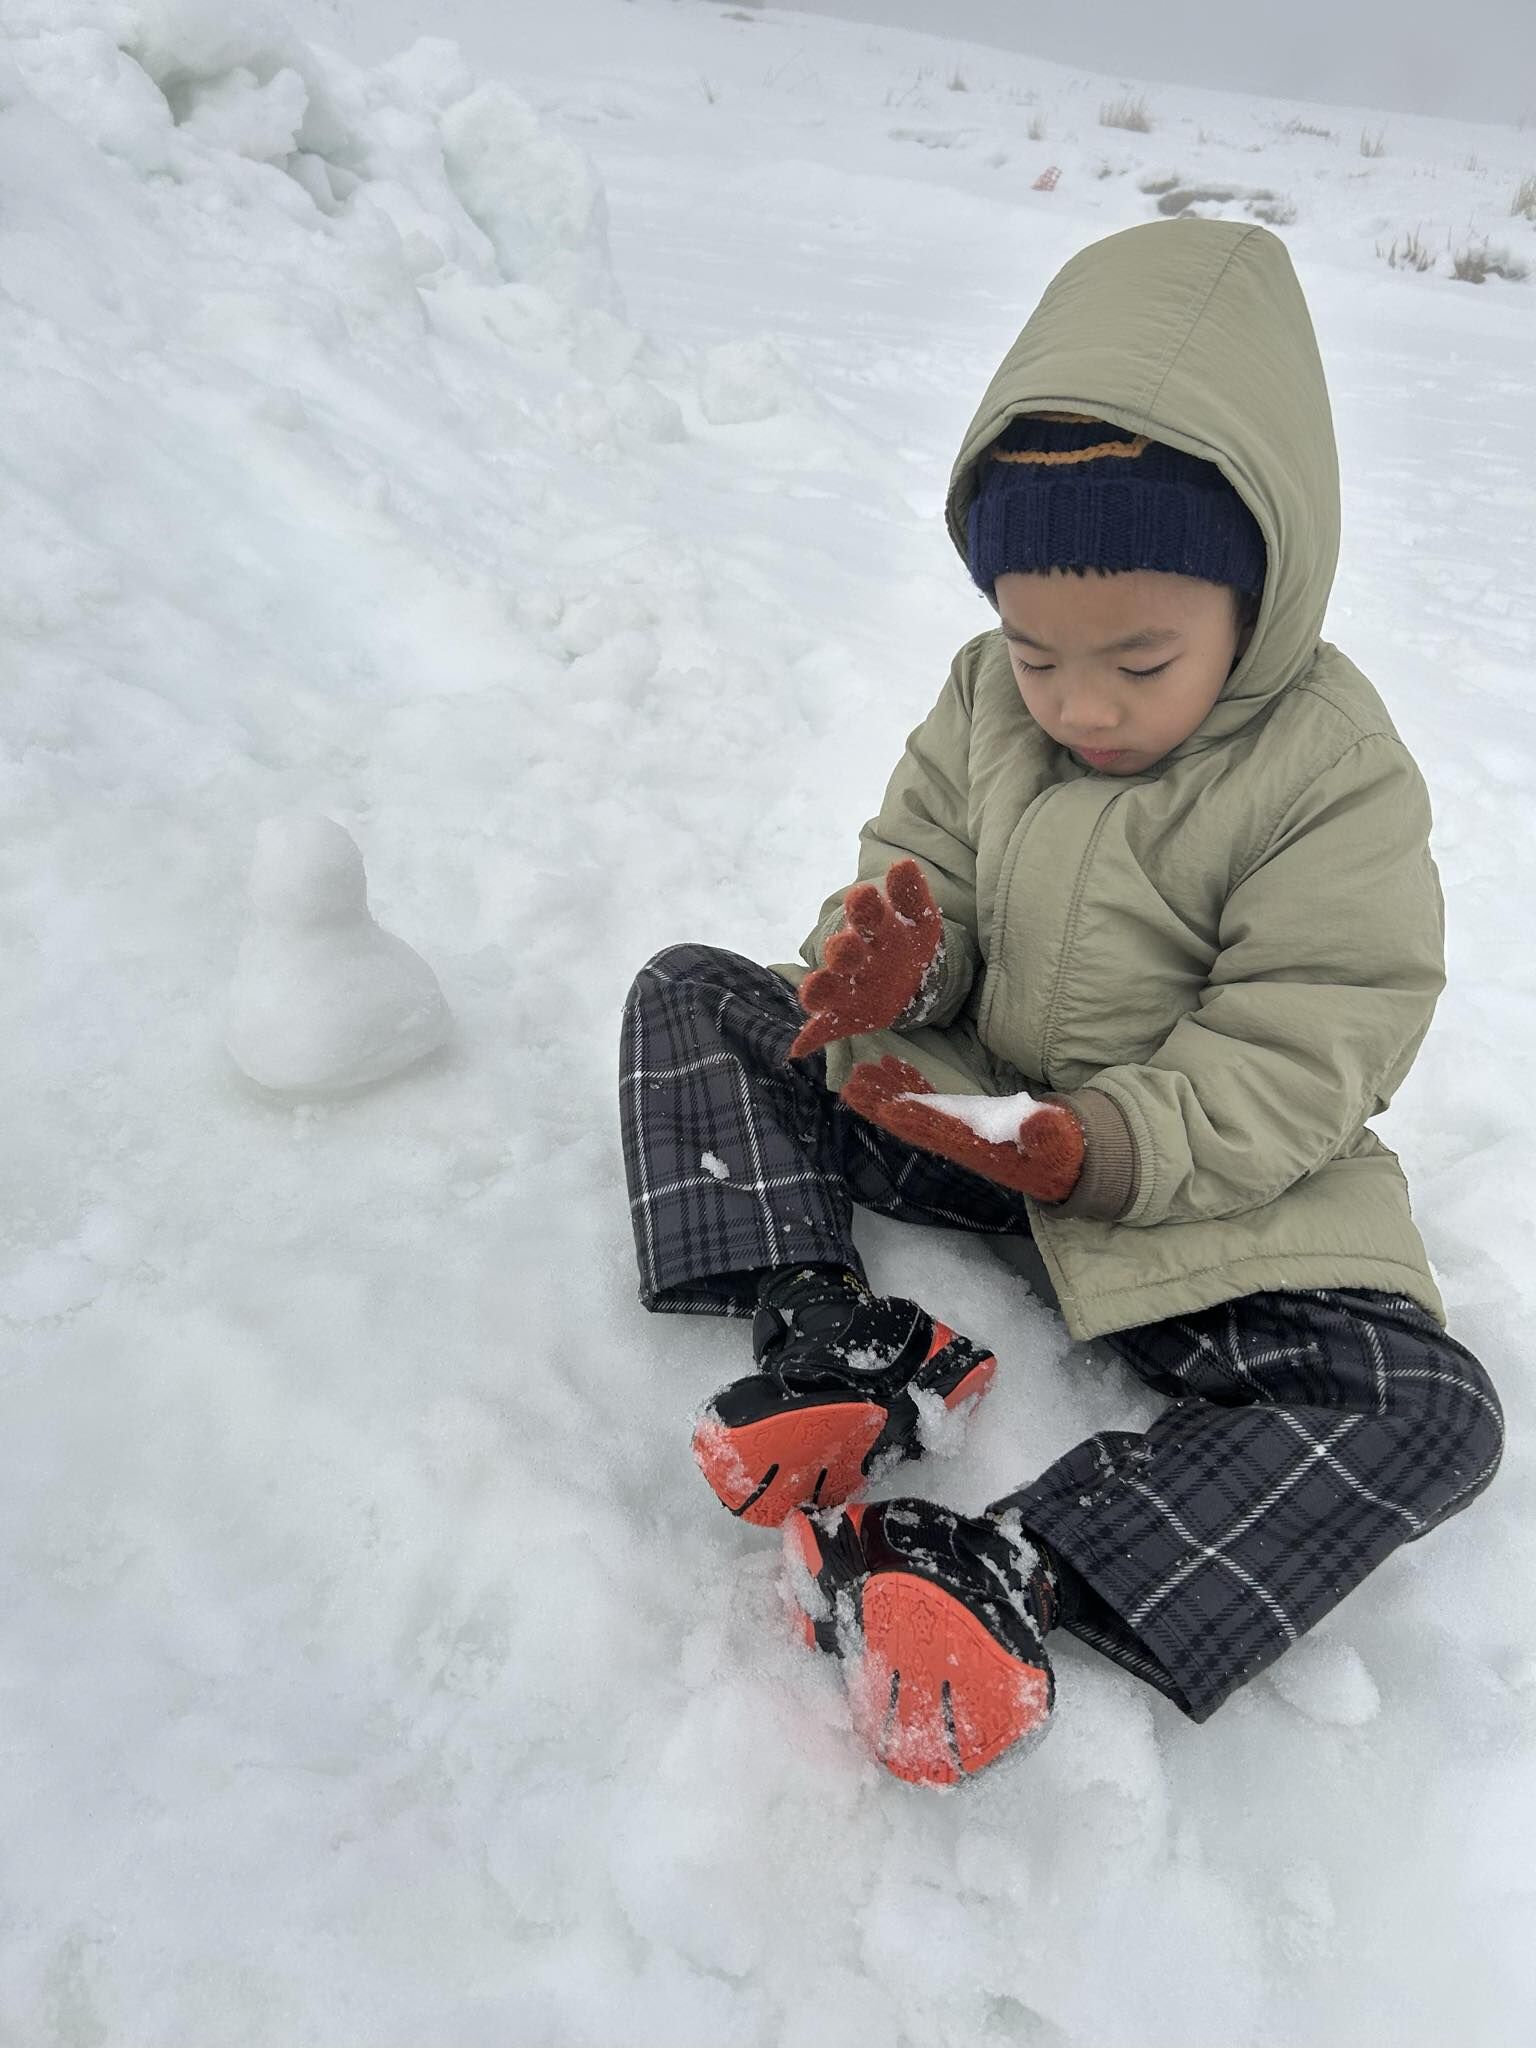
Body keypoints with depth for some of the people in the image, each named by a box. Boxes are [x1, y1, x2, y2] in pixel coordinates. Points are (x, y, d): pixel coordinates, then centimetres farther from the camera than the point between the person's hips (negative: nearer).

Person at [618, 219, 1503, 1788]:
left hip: (1198, 1177, -3)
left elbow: (1304, 1056, -19)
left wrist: (1108, 1148, -35)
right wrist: (883, 952, -24)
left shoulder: (1335, 776, -16)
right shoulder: (987, 699, -3)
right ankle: (823, 1336, -23)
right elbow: (922, 869, 3)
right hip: (959, 1101, 4)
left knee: (1431, 1412, -23)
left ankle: (1008, 1569, -29)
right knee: (689, 995, -6)